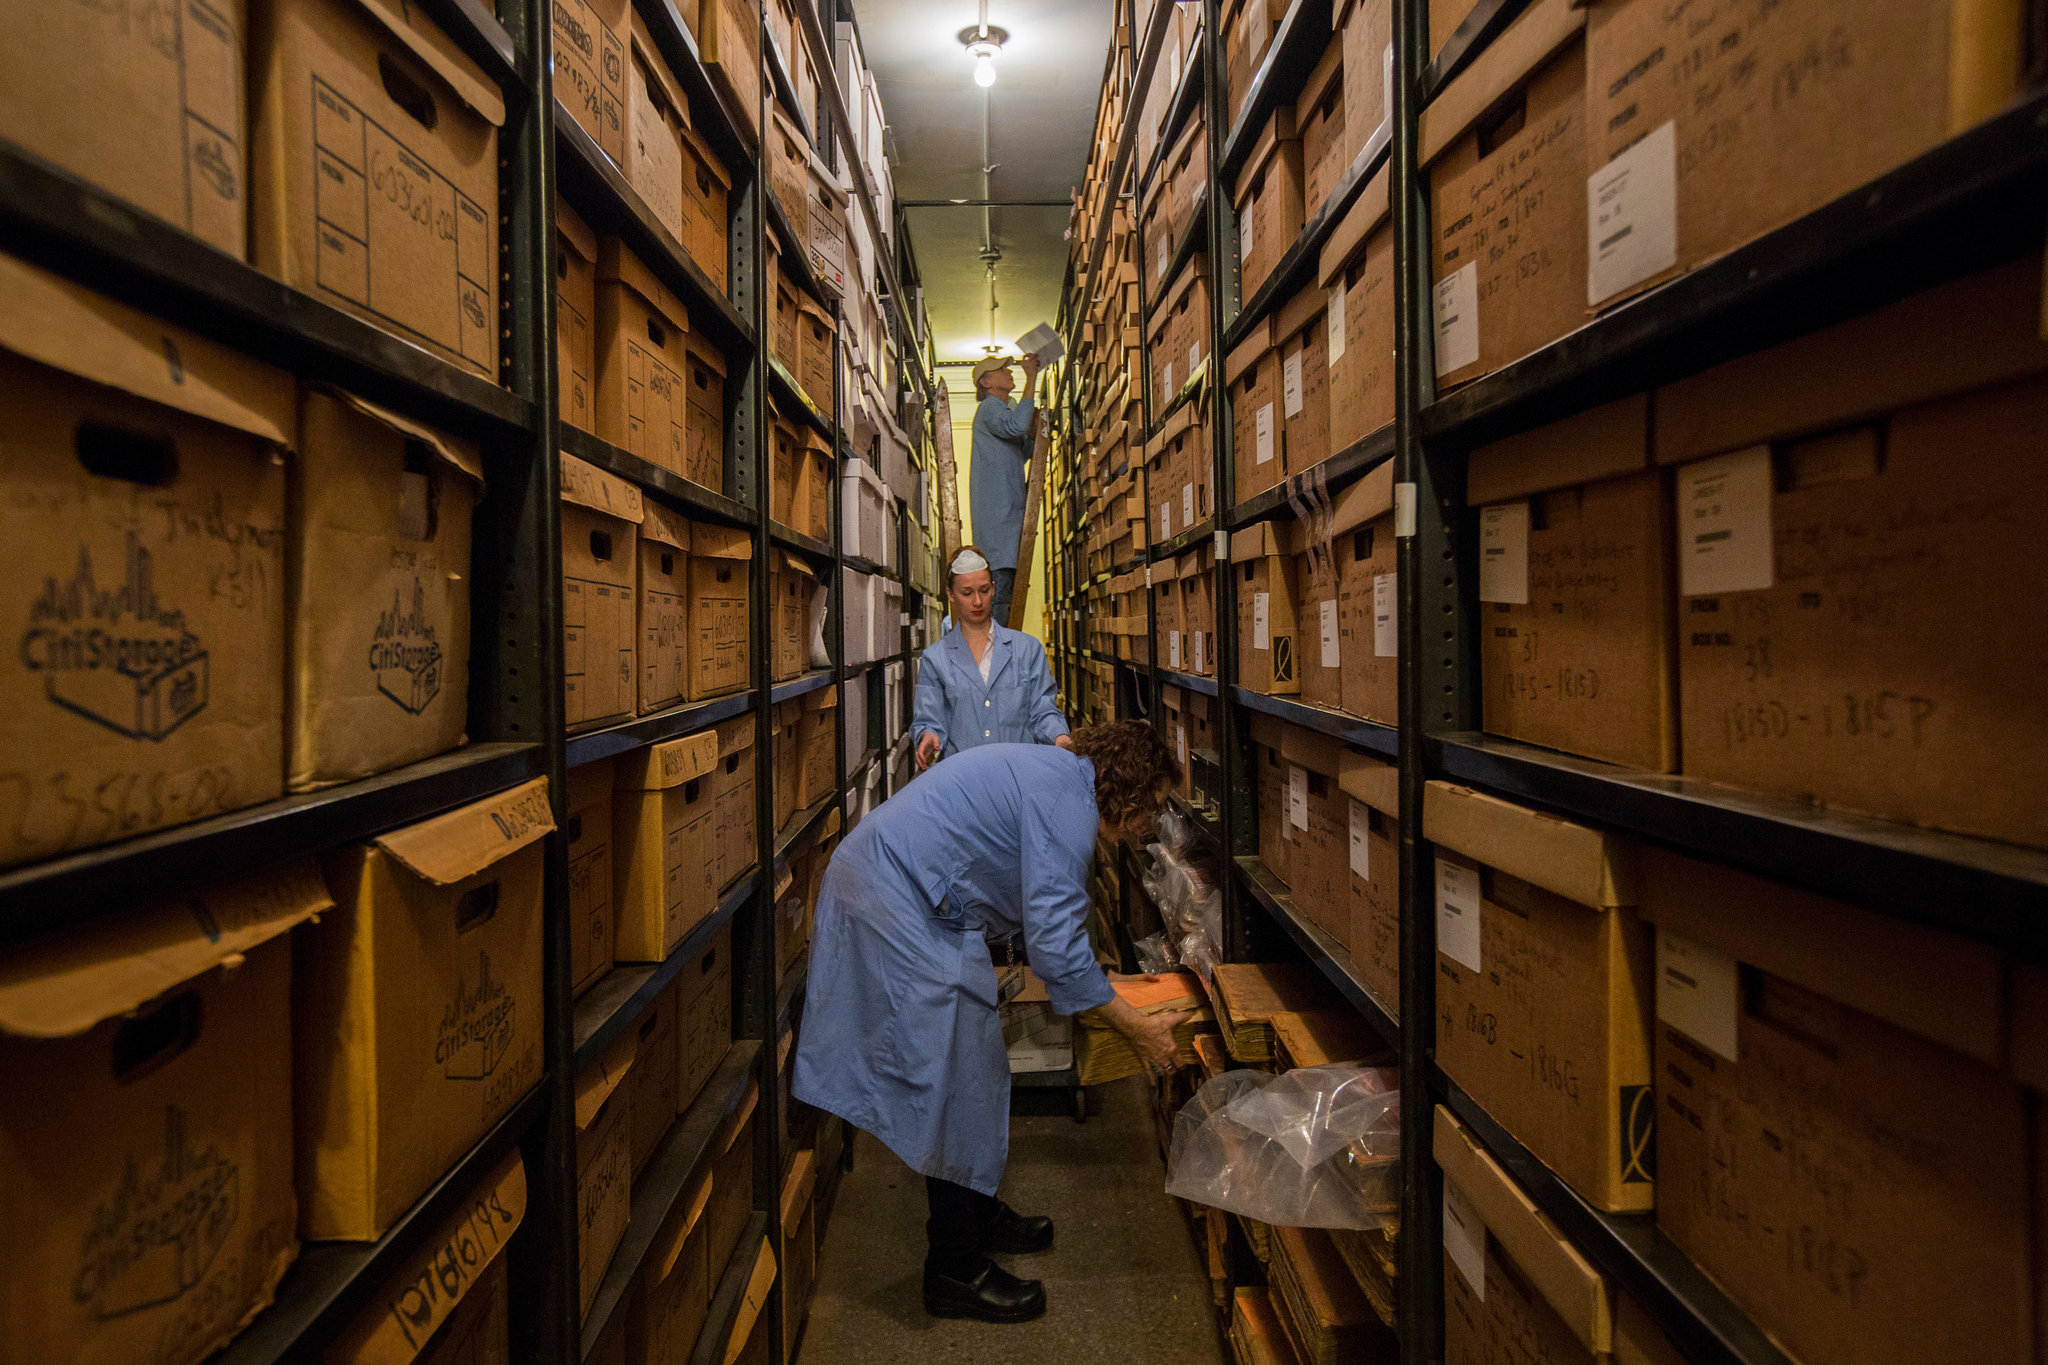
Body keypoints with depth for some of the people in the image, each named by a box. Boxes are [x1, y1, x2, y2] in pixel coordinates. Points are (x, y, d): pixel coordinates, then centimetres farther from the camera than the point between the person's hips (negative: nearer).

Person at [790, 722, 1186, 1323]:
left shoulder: (1047, 772, 15)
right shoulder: (1068, 797, -17)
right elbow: (1055, 942, -21)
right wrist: (1139, 1030, -12)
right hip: (903, 910, -11)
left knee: (972, 1069, 20)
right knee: (956, 1083, -1)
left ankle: (975, 1216, 36)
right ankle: (956, 1273, 14)